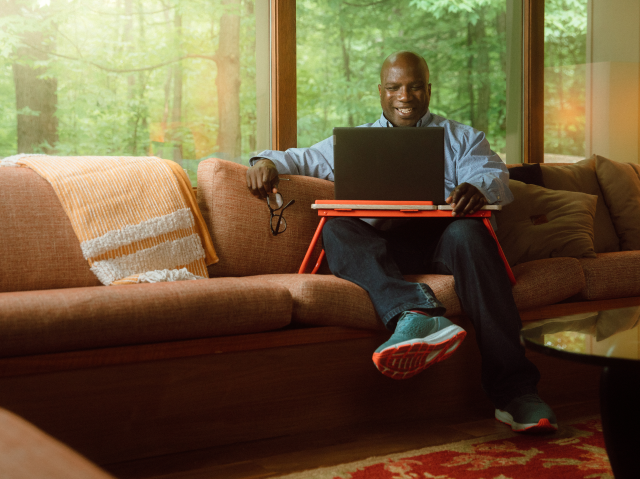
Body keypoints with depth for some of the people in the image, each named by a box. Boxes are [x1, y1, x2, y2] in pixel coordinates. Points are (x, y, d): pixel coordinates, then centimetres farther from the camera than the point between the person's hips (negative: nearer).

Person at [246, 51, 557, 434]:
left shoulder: (464, 138, 24)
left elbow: (496, 176, 6)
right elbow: (304, 159, 22)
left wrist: (478, 188, -20)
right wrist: (268, 161, -3)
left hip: (442, 237, -1)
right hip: (381, 249, 1)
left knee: (468, 233, -36)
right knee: (338, 228, -30)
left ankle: (514, 389, -40)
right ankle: (418, 313, -56)